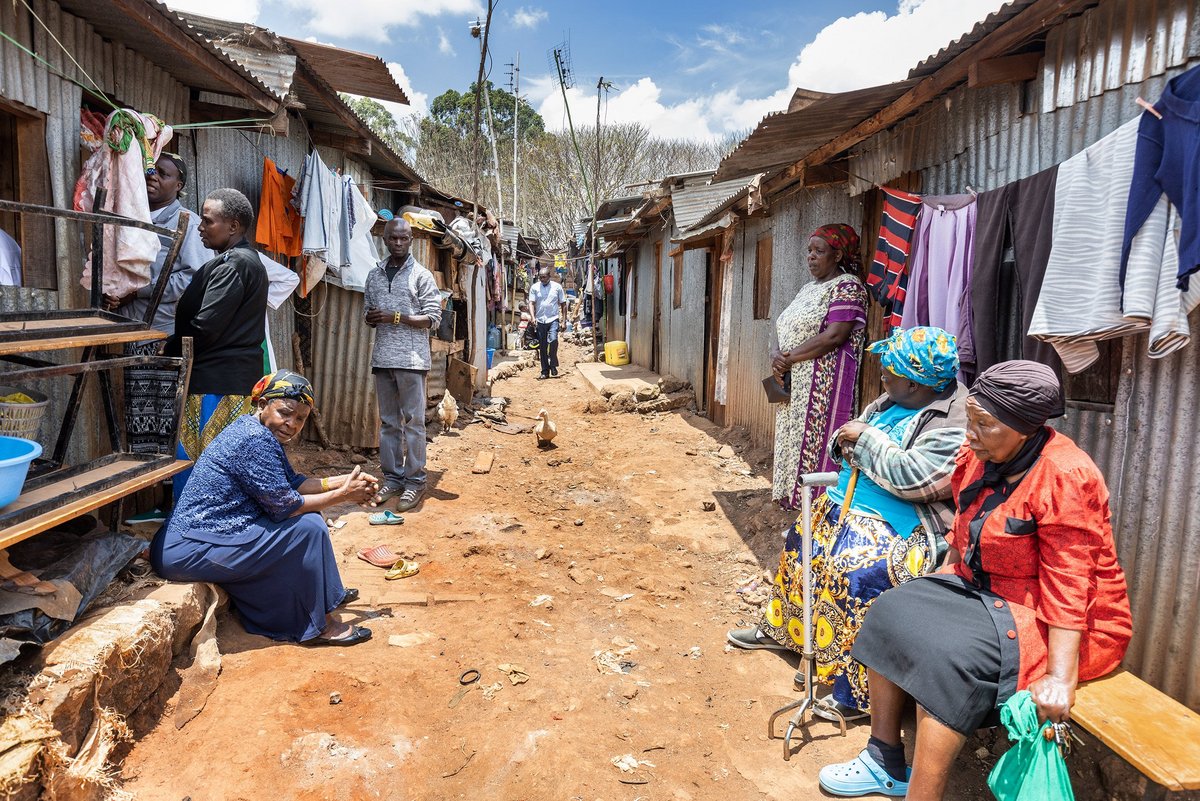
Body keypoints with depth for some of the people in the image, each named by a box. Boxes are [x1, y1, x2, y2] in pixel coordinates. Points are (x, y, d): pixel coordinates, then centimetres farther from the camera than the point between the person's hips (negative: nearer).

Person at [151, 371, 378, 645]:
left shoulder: (263, 434, 9)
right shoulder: (255, 440, -21)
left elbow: (292, 483, 12)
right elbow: (284, 506, -19)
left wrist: (342, 481, 5)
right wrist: (342, 495, -11)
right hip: (190, 550, -10)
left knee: (304, 511, 12)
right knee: (308, 528, -13)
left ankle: (326, 594, 24)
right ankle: (320, 625, -1)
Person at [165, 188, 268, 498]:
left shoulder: (232, 265, -15)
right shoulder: (248, 260, 17)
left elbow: (204, 327, -18)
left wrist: (168, 350, -2)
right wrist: (175, 344, 12)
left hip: (216, 383, -10)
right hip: (237, 378, 10)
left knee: (190, 460, -3)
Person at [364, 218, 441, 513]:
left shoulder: (421, 275, -1)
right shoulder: (374, 276, 14)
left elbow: (432, 318, -6)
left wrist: (395, 317, -14)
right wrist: (371, 319, -2)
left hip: (411, 358, -5)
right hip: (382, 357, 5)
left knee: (413, 421, -2)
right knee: (388, 421, 9)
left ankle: (415, 480, 5)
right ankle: (392, 477, 17)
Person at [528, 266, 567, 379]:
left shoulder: (557, 286, 4)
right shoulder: (534, 287, 5)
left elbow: (563, 304, 8)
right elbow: (531, 303, 0)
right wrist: (533, 317, -15)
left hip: (553, 319, -2)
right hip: (540, 321, 2)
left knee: (553, 340, -25)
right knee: (542, 347, 5)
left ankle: (553, 365, -7)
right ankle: (545, 371, 14)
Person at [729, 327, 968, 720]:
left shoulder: (955, 423, -19)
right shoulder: (892, 400, 8)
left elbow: (910, 477, -29)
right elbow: (852, 435, 17)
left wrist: (867, 438, -18)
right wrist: (847, 443, -7)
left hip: (904, 523, -10)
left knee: (857, 571, -30)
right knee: (802, 537, 13)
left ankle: (858, 691, -14)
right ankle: (780, 627, 33)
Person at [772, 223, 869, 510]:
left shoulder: (848, 287, -6)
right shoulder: (808, 289, 20)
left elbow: (833, 336, -18)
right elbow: (783, 330, 16)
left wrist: (789, 357, -13)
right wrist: (776, 356, -5)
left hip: (824, 387, -8)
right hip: (794, 388, 9)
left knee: (814, 447, -9)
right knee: (793, 442, 9)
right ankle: (793, 500, 16)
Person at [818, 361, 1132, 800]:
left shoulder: (1065, 478, -23)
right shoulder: (983, 455, 0)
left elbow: (1068, 586, -25)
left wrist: (1060, 677, -28)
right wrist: (937, 589, 12)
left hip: (1045, 620, -9)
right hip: (982, 589, 9)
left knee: (948, 657, -29)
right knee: (891, 612, -2)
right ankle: (886, 764, 6)